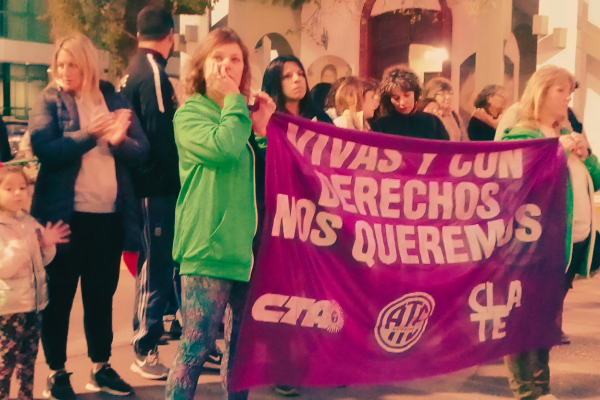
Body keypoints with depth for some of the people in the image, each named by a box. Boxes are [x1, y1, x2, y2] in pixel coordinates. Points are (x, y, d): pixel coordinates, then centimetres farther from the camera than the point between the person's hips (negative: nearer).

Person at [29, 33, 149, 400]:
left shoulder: (115, 100, 7)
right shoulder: (50, 101, 0)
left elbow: (142, 150, 0)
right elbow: (44, 150, -15)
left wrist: (118, 140, -20)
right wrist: (90, 134, -22)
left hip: (111, 215, 3)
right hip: (66, 215, -3)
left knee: (102, 294, 13)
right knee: (59, 296, 7)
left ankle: (102, 367, 25)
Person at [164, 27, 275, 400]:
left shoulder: (246, 114, 16)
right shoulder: (190, 112, -1)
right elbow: (222, 147, -23)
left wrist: (262, 130, 0)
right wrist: (234, 102, -8)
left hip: (246, 247, 6)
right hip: (207, 247, -6)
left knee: (243, 342, 14)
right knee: (197, 346, -4)